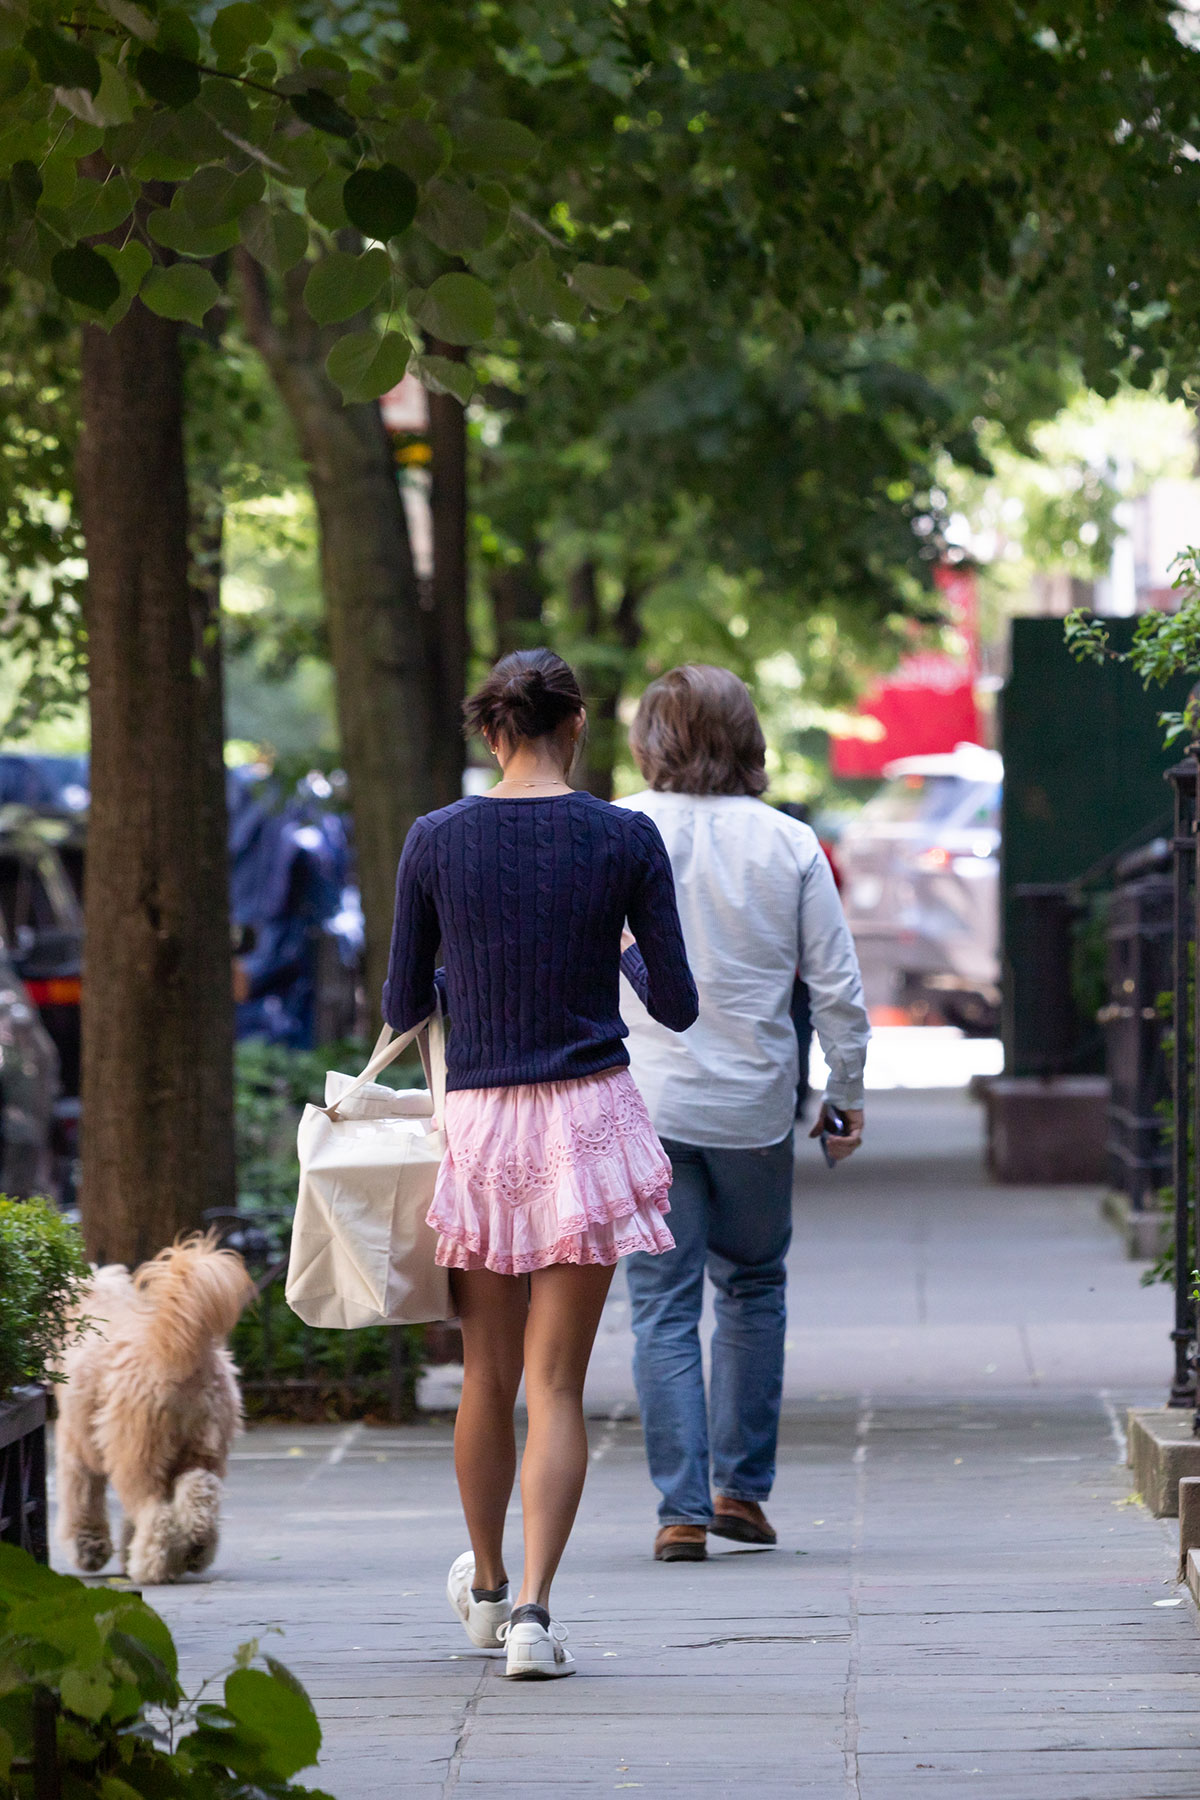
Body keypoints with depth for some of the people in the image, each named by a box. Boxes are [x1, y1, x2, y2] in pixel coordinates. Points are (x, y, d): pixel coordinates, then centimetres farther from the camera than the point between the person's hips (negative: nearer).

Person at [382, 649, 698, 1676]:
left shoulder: (437, 841, -2)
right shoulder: (626, 840, -4)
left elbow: (403, 1006, 5)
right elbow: (676, 1006, 0)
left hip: (479, 1122, 1)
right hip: (591, 1114, -1)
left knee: (489, 1378, 15)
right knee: (558, 1383, 0)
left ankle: (487, 1587, 33)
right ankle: (534, 1610, -11)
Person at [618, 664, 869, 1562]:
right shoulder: (790, 845, -1)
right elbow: (837, 984, 1)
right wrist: (848, 1092, 11)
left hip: (647, 1101, -1)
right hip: (756, 1105, 2)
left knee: (664, 1304, 2)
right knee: (754, 1286, 19)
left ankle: (683, 1511, -3)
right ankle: (742, 1487, 19)